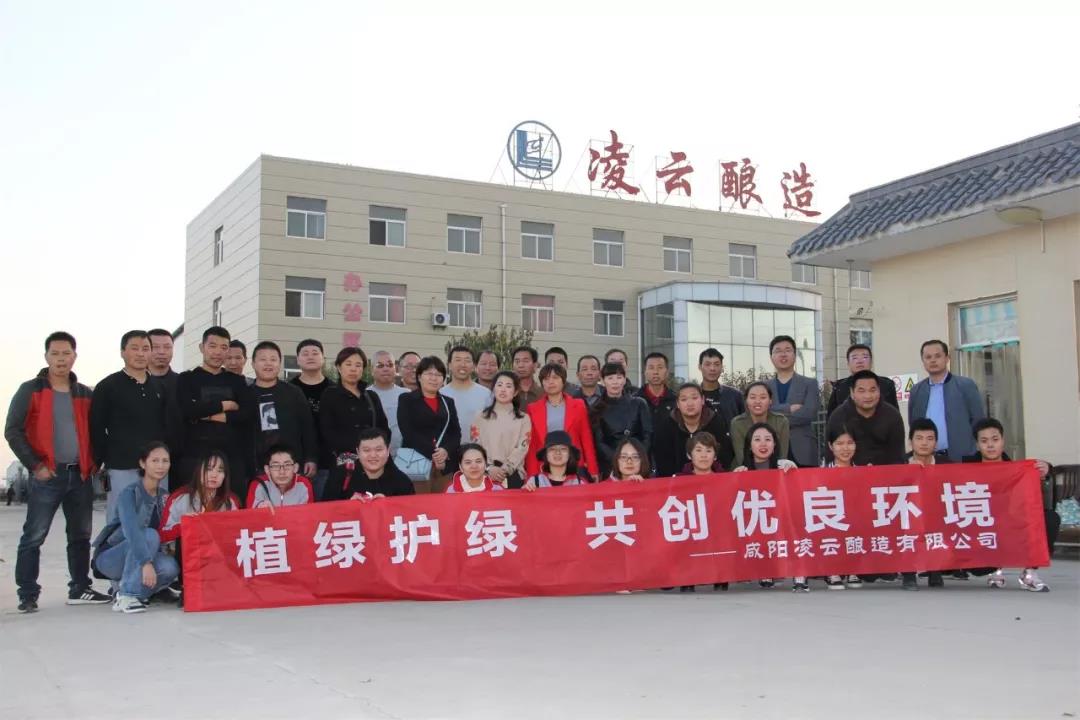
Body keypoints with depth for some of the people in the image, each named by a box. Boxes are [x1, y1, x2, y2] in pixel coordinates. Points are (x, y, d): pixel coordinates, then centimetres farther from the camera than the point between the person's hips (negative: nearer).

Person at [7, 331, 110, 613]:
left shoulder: (85, 394, 12)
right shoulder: (30, 390, -1)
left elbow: (95, 431, 20)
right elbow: (13, 431, -5)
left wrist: (94, 461, 6)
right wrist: (35, 465, -11)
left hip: (81, 475, 5)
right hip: (47, 476, -5)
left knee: (81, 536, 10)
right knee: (34, 536, -4)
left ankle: (80, 589, 19)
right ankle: (28, 595, 3)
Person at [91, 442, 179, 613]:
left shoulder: (164, 496, 1)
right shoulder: (129, 493, -19)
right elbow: (131, 530, -34)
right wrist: (146, 563, -44)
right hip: (111, 558, -5)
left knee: (170, 567, -27)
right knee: (149, 535, -33)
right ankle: (126, 596, -26)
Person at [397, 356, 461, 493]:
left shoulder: (448, 402, 19)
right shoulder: (406, 400, 5)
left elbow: (456, 433, 11)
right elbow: (408, 432, -7)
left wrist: (446, 451, -10)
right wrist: (431, 454, -15)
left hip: (446, 465, 4)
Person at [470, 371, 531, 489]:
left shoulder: (523, 419, 10)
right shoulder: (481, 417, 11)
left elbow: (522, 448, -1)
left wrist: (504, 469, -13)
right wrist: (489, 468, -13)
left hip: (513, 475, 0)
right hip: (485, 474, 0)